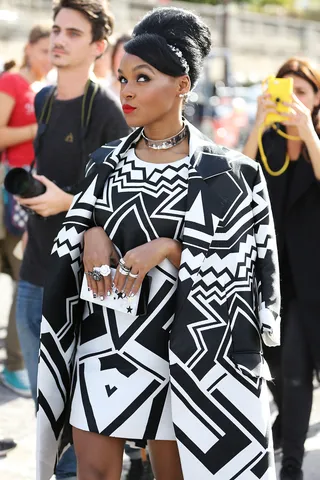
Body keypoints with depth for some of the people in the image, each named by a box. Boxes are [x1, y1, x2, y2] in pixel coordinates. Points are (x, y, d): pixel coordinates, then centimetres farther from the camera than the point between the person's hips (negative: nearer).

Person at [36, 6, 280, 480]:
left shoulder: (221, 171, -7)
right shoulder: (108, 162, 7)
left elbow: (238, 259, -9)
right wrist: (91, 234, -10)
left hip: (178, 342, -3)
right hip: (104, 337, 4)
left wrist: (166, 249, -20)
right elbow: (75, 234, 12)